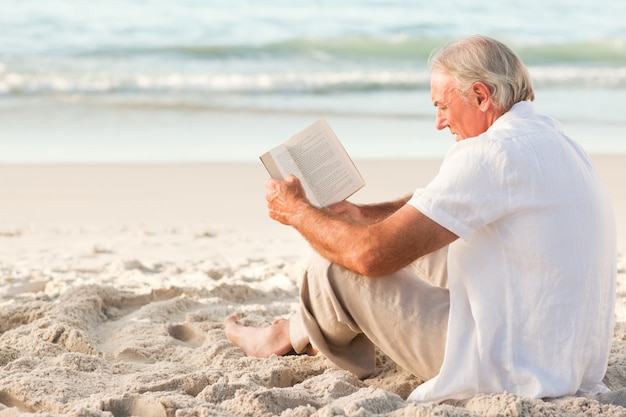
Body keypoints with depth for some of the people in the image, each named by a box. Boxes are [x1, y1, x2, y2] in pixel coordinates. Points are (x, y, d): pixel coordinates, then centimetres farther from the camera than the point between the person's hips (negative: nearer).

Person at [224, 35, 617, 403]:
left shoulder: (489, 154, -22)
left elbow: (373, 254, -20)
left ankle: (290, 337, 33)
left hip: (506, 377, -10)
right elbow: (434, 207, 24)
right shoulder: (547, 135, 10)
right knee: (415, 237, 22)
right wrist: (361, 214, 13)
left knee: (336, 265, 1)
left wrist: (298, 211, -3)